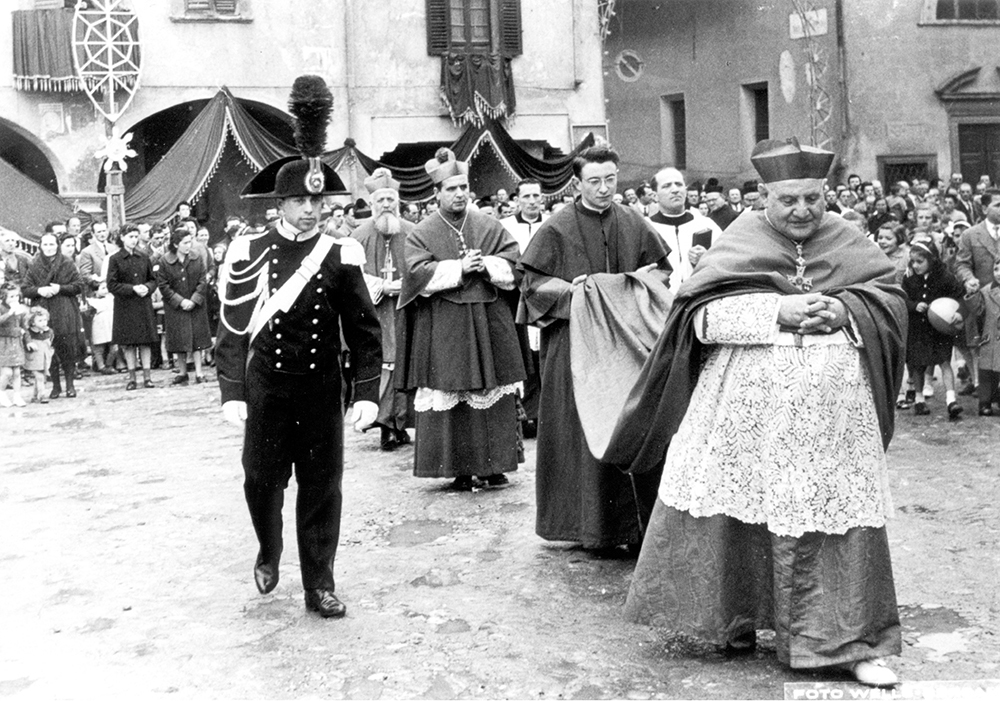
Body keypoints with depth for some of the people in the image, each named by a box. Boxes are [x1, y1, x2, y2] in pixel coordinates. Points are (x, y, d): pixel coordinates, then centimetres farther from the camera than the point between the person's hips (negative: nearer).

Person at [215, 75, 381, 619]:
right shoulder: (248, 254, -3)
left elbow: (364, 331, -1)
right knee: (262, 479, 8)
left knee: (322, 487, 5)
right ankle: (269, 552, 38)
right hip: (266, 390, 0)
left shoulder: (340, 257, -1)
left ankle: (320, 585, 18)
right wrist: (231, 393, -10)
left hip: (322, 391, 0)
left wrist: (367, 394, -7)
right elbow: (232, 327, -3)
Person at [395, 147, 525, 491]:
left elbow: (512, 260, 5)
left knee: (492, 394, 4)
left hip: (489, 323, 2)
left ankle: (491, 463, 13)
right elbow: (418, 272, -9)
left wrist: (486, 265, -13)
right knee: (451, 398, -2)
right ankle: (459, 468, 6)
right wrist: (460, 268, -15)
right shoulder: (423, 233, 2)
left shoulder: (489, 226, 9)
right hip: (444, 330, -2)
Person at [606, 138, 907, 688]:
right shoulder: (741, 241, 1)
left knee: (836, 517, 1)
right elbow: (701, 312, -10)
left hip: (831, 413, 2)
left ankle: (847, 640, 12)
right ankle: (733, 620, 24)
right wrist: (779, 311, -19)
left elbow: (892, 299, 7)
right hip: (748, 410, -1)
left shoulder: (847, 242, 10)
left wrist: (843, 310, -13)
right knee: (738, 511, 4)